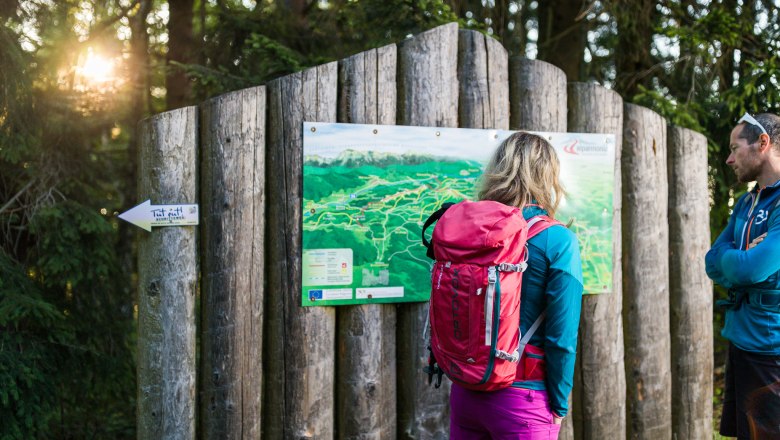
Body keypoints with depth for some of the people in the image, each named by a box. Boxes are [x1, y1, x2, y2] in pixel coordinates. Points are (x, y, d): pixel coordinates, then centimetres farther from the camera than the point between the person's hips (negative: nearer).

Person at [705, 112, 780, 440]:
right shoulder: (746, 203, 11)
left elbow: (751, 268, -25)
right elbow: (713, 263, 8)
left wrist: (729, 258, -4)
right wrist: (742, 259, -11)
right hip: (740, 340, 8)